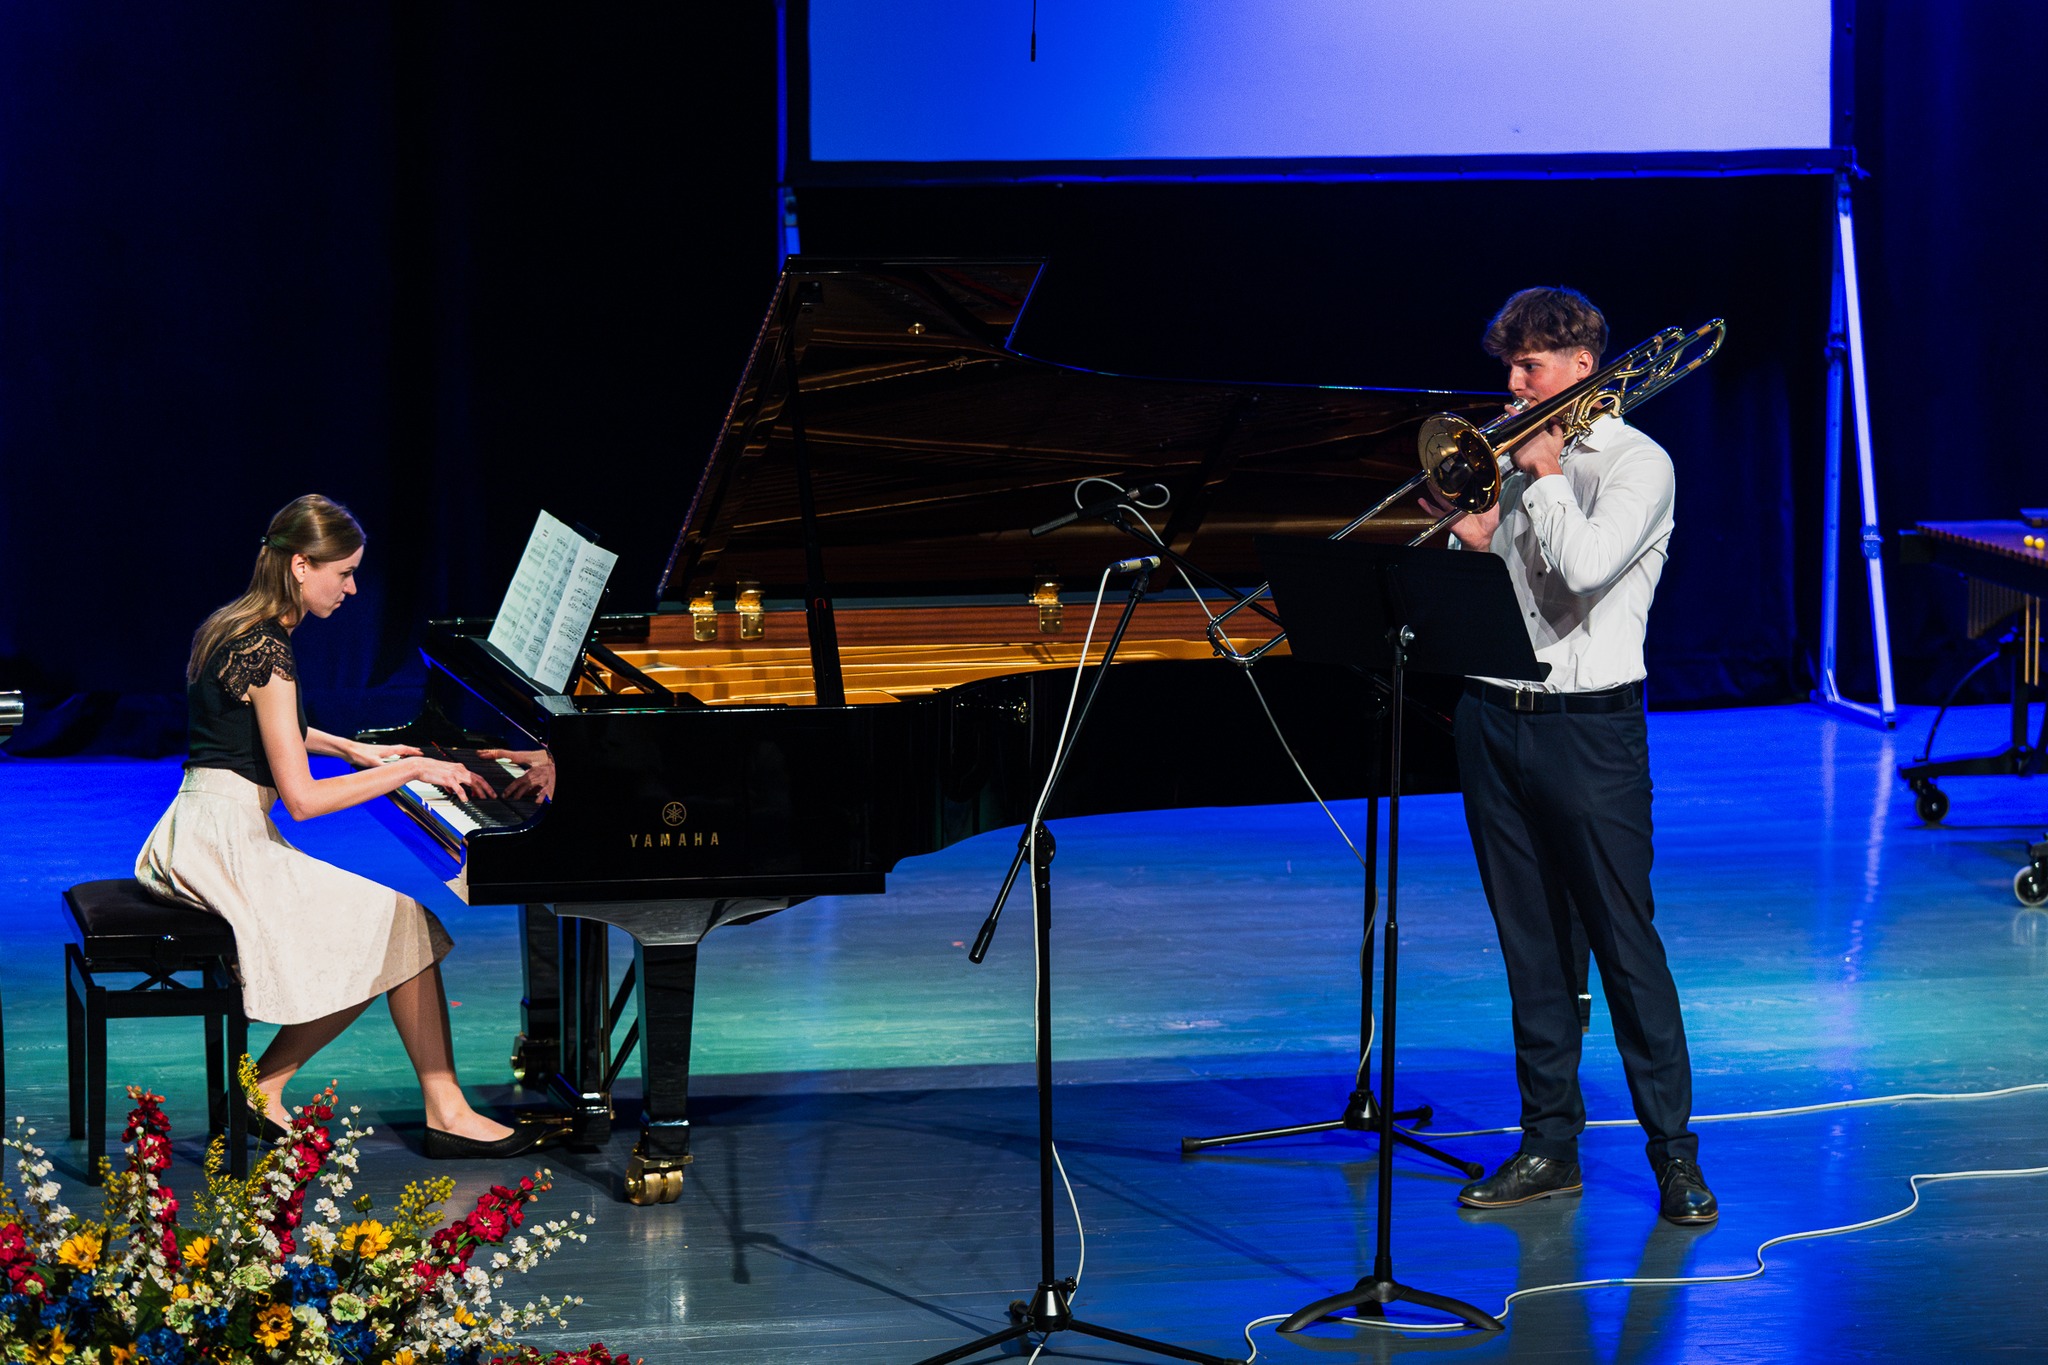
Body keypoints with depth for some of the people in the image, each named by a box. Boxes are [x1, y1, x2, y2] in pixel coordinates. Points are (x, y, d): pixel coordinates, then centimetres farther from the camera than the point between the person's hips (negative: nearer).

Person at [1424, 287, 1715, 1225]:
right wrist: (1469, 539, -4)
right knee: (1530, 943, 9)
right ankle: (1549, 1144, 16)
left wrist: (1542, 476, -10)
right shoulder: (1517, 454, 14)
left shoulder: (1636, 463, -6)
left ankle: (1674, 1151, 0)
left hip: (1588, 724, -6)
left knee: (1624, 937, -6)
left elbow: (1585, 567, -22)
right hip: (1494, 717, 6)